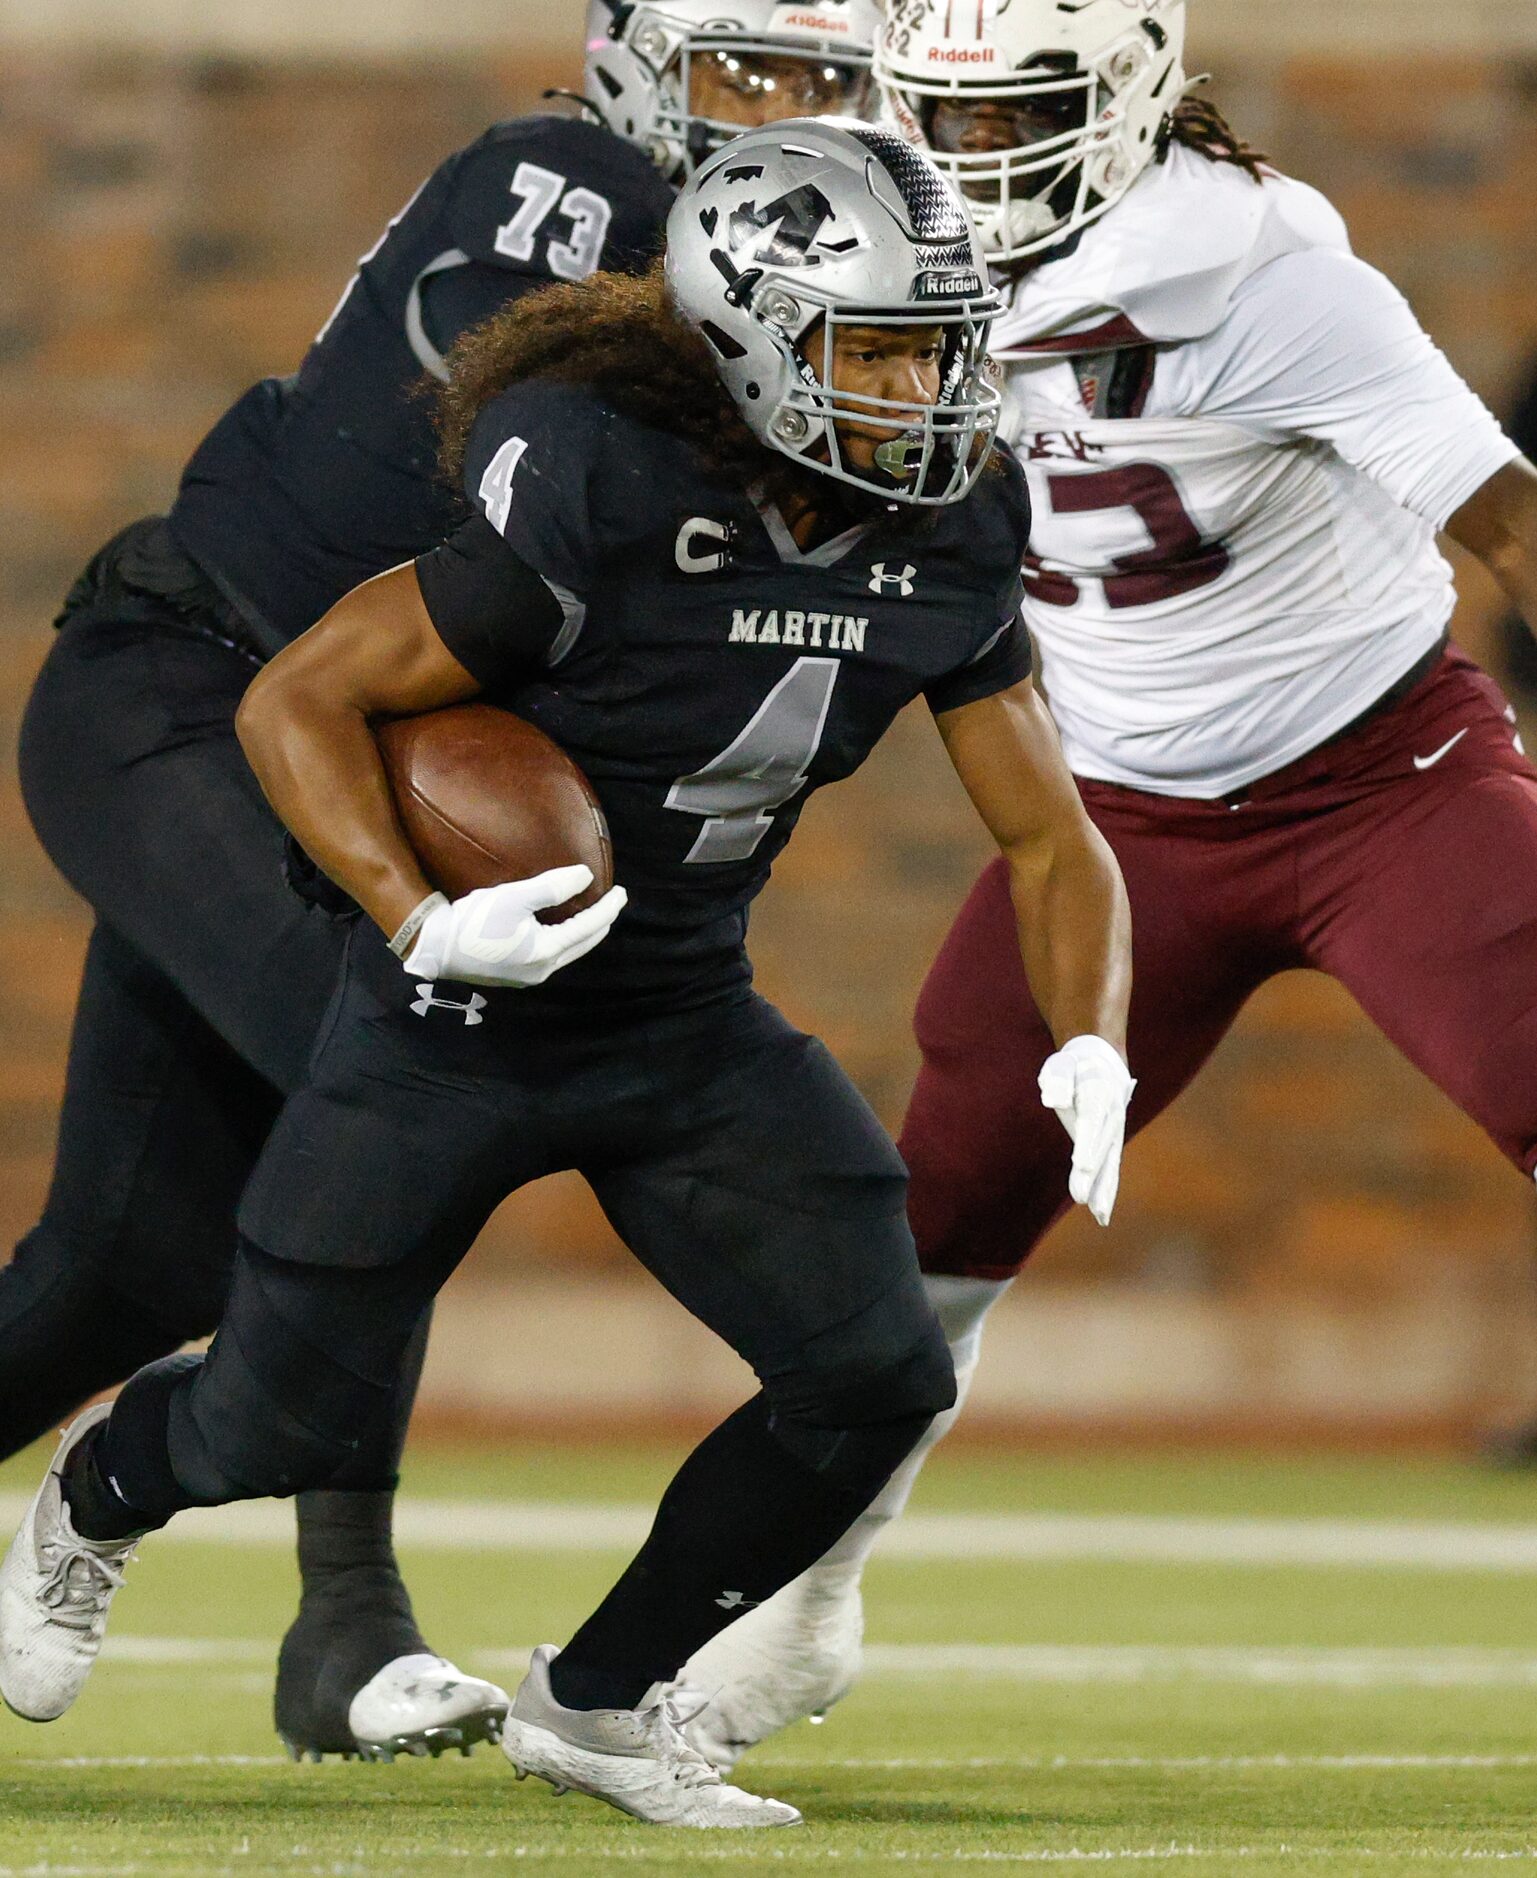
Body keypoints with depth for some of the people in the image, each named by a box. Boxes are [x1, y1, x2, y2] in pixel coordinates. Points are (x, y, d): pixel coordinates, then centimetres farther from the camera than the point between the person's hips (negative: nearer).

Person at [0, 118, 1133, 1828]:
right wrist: (419, 921, -34)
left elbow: (1053, 844, -1)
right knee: (275, 1428, 5)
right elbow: (294, 703, -21)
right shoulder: (602, 503, -28)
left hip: (688, 1028, 5)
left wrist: (1089, 1047, -19)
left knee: (874, 1381, -10)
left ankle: (595, 1701, 11)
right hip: (460, 1024, -5)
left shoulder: (945, 547, -9)